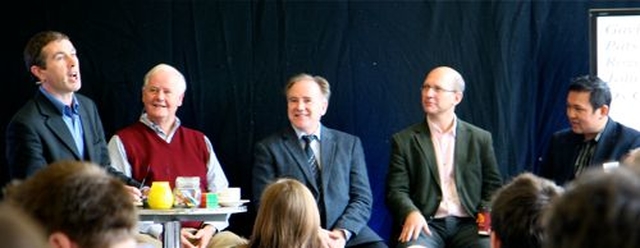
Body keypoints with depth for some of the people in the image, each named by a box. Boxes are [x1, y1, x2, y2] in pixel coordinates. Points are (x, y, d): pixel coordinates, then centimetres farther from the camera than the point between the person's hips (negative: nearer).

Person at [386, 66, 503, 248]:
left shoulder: (480, 139, 14)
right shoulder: (403, 140, 10)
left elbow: (493, 187, 15)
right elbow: (396, 190, 4)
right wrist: (411, 213, -18)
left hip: (468, 224, 2)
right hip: (426, 224, -1)